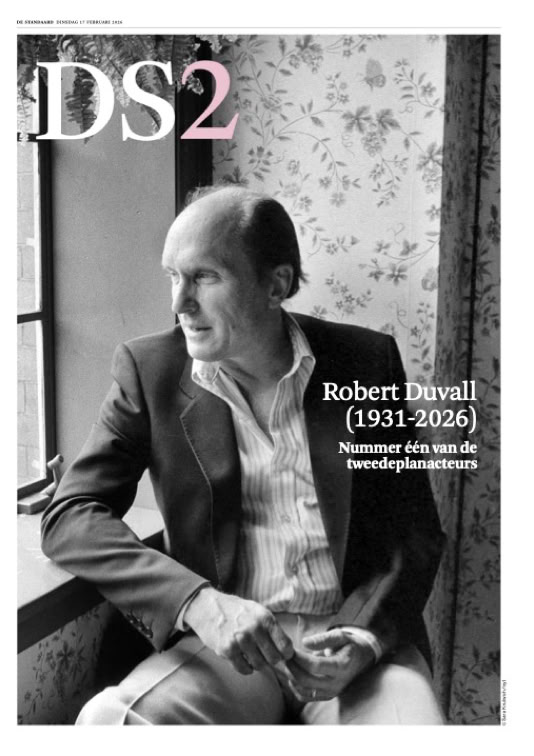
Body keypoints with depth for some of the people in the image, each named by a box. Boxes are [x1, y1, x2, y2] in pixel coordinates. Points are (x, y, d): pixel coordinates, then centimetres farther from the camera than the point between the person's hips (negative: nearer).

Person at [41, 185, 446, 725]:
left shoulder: (366, 361, 0)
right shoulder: (149, 370, -1)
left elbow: (415, 530, 4)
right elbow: (68, 518, -7)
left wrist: (366, 636, -15)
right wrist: (201, 603, -21)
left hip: (356, 634, 0)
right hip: (225, 641, 1)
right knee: (105, 722, -27)